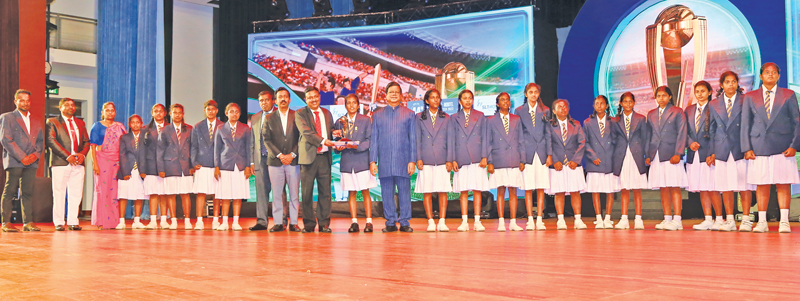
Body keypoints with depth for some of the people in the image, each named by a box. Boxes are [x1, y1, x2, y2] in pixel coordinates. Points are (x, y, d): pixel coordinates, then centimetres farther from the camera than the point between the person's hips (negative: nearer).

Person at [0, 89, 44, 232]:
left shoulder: (36, 121, 21)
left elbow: (40, 140, 17)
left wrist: (36, 154, -4)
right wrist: (21, 157, -12)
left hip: (31, 162, 4)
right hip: (14, 161, -4)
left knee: (28, 192, 2)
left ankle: (28, 223, 3)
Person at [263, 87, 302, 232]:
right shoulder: (269, 118, 10)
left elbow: (301, 138, 3)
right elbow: (266, 139, 3)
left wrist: (292, 155, -8)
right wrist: (279, 155, -8)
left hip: (293, 160, 0)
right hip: (275, 161, 1)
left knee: (294, 193, 0)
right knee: (276, 194, 0)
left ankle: (293, 223, 6)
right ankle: (278, 223, 6)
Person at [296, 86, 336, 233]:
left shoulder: (327, 113, 17)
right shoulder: (300, 114, 2)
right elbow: (306, 132, -12)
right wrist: (323, 141, -22)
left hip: (324, 156, 3)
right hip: (309, 156, -3)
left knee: (325, 191, 2)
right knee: (307, 192, -1)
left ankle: (324, 223, 9)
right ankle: (308, 224, 8)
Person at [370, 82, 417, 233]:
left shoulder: (409, 114, 10)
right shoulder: (377, 115, 14)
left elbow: (413, 139, 7)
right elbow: (374, 139, 12)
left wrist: (412, 160, -1)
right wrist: (372, 161, 4)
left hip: (403, 160, -1)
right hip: (384, 161, 1)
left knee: (404, 191, -2)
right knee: (387, 193, 2)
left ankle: (405, 222, 5)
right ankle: (390, 222, 10)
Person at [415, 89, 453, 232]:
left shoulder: (446, 118, 10)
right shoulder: (420, 117, 8)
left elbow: (449, 140, 8)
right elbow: (417, 139, 6)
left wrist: (450, 159, 0)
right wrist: (418, 158, -3)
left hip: (442, 160, 0)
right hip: (426, 160, 0)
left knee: (443, 191, -2)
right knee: (427, 192, -1)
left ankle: (442, 222, 2)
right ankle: (431, 222, 5)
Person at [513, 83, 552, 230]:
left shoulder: (545, 110, 10)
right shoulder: (519, 111, 6)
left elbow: (548, 133, 9)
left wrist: (549, 154, 2)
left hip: (542, 153, 1)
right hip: (527, 153, -1)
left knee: (541, 188, 1)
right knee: (528, 188, -1)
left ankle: (539, 220, 6)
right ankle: (530, 220, 5)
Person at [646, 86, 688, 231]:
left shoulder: (677, 112, 5)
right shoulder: (651, 114, 17)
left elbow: (681, 133, -2)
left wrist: (678, 153, -12)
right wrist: (648, 155, 9)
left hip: (671, 155, -4)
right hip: (657, 156, 4)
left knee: (674, 187, -6)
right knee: (663, 189, 4)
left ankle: (677, 220, -7)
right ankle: (667, 219, 8)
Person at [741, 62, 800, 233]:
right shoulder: (750, 97, 12)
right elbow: (745, 123, 8)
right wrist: (747, 148, -1)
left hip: (783, 147, 0)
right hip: (759, 147, 1)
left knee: (784, 184, -1)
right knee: (761, 185, 1)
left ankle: (784, 222, 3)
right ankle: (762, 222, 6)